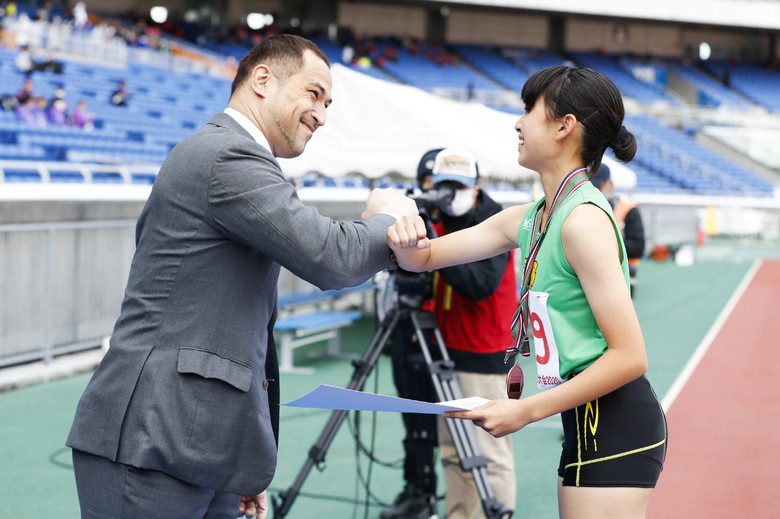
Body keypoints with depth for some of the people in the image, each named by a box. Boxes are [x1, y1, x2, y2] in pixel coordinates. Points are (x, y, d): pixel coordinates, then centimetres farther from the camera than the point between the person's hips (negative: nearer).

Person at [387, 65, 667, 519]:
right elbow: (426, 257, 15)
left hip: (615, 428, -9)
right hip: (587, 427, 9)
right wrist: (407, 241, -11)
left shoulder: (584, 220, -18)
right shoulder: (528, 220, 8)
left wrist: (526, 411, -18)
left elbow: (629, 357, -21)